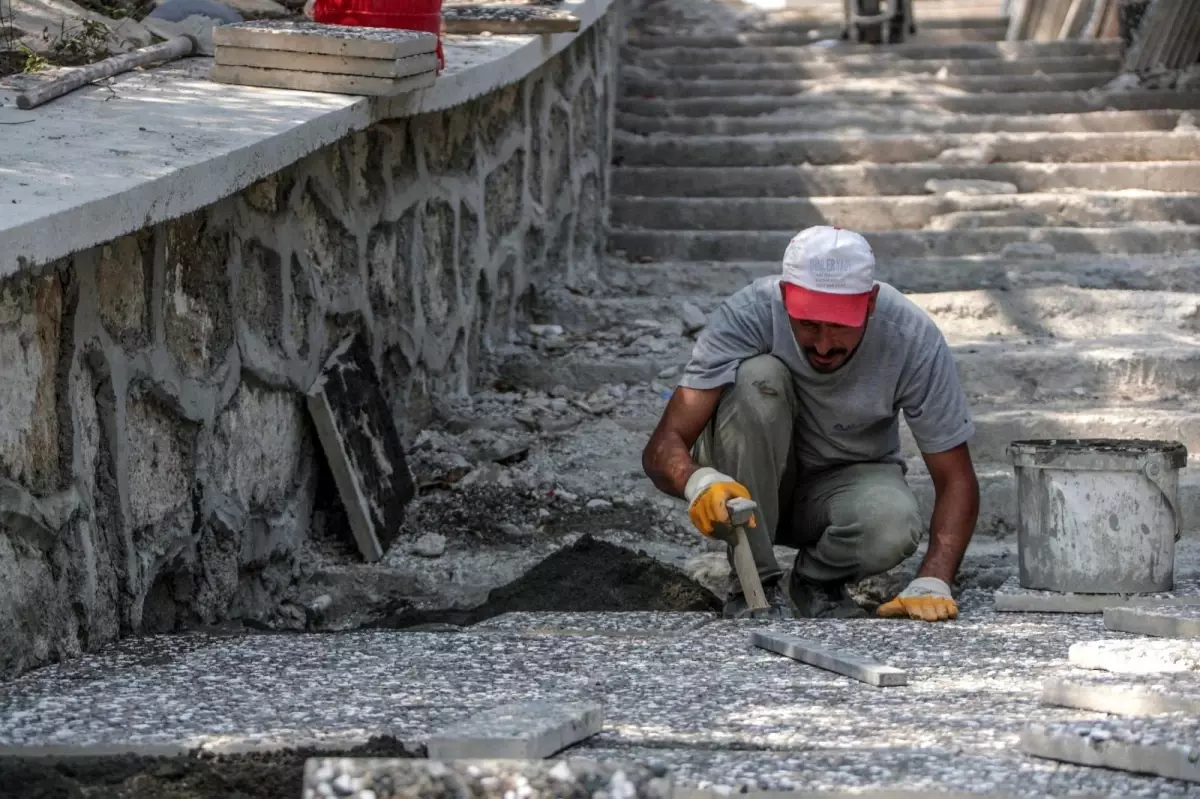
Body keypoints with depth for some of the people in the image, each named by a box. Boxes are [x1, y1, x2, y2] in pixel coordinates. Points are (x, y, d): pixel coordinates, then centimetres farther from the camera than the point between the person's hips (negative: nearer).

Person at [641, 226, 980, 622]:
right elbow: (661, 449, -32)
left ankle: (819, 581, 0)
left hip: (850, 480, 0)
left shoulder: (914, 339, -24)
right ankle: (754, 582, -19)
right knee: (759, 377, -31)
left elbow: (956, 480, -18)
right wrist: (698, 482, -56)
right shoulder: (747, 315, -28)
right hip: (747, 484, 0)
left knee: (893, 526, -35)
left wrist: (932, 584, -34)